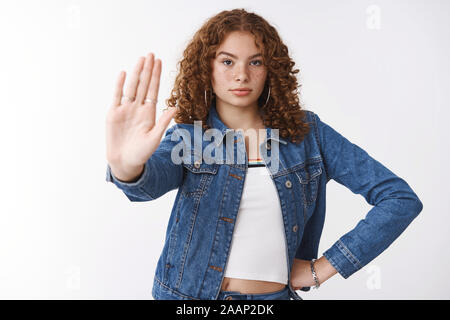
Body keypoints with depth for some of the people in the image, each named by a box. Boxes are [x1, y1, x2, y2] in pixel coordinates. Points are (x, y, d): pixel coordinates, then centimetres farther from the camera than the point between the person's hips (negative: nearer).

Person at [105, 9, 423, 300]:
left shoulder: (306, 132, -5)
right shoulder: (188, 136, -6)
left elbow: (401, 198, -7)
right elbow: (151, 181, -28)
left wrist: (324, 267, -10)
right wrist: (127, 166, -51)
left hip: (276, 294, 1)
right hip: (191, 292, 0)